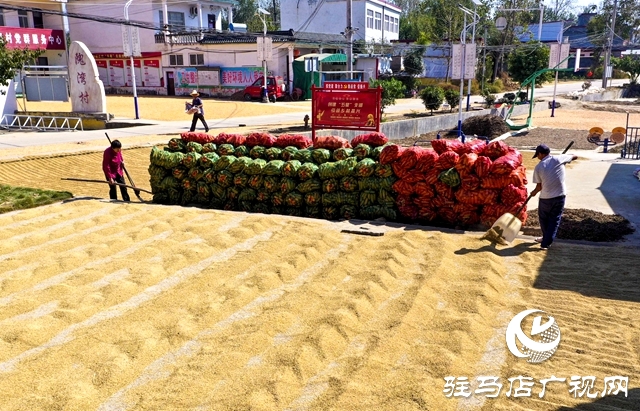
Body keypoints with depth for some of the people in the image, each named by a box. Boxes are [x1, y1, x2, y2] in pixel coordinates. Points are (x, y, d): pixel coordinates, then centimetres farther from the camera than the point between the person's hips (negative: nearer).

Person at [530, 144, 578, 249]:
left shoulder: (538, 167, -7)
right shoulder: (559, 159, -5)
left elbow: (539, 186, -4)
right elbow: (575, 156, 11)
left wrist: (534, 192, 16)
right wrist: (563, 156, 26)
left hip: (545, 198, -1)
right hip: (560, 196, 2)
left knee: (544, 219, 22)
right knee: (555, 220, 12)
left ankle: (546, 238, 38)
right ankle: (546, 242, 10)